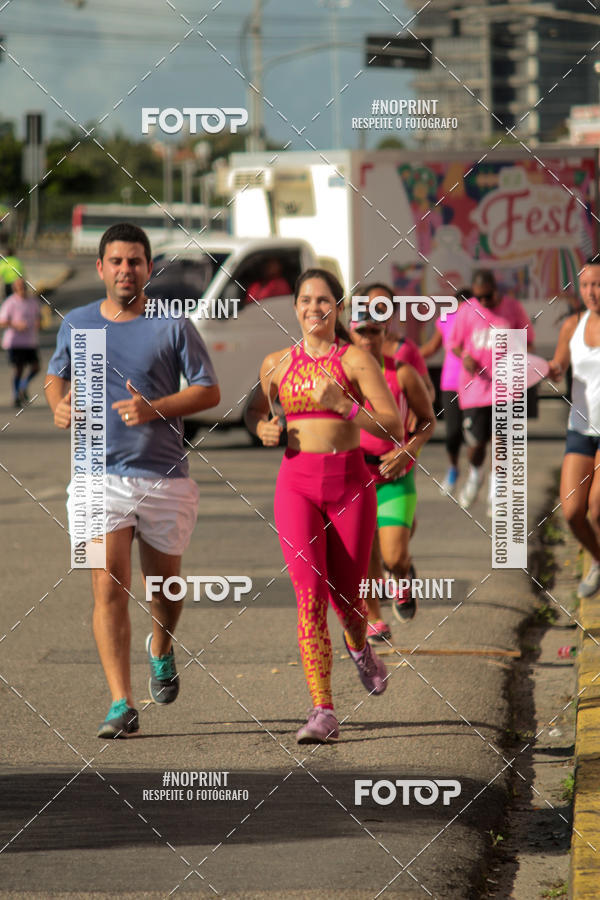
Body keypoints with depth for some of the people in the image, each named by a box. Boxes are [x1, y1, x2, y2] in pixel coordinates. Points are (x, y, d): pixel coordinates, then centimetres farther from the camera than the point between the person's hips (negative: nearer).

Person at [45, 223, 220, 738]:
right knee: (109, 589, -11)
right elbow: (57, 375, 23)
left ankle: (161, 650, 48)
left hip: (165, 478, 0)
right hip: (99, 478, 0)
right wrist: (59, 406, 0)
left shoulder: (173, 326, -1)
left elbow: (209, 391, -1)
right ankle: (122, 707, -11)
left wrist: (154, 409, -16)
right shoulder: (76, 325, 7)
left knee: (163, 585, 13)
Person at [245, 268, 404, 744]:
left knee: (345, 596, 6)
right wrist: (264, 428, 3)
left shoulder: (356, 360, -1)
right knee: (310, 593, -13)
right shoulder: (277, 363, 9)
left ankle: (360, 648, 44)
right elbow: (255, 410, 26)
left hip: (349, 482, -1)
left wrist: (343, 404, -19)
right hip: (296, 484, 1)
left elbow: (395, 427, -7)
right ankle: (323, 712, -13)